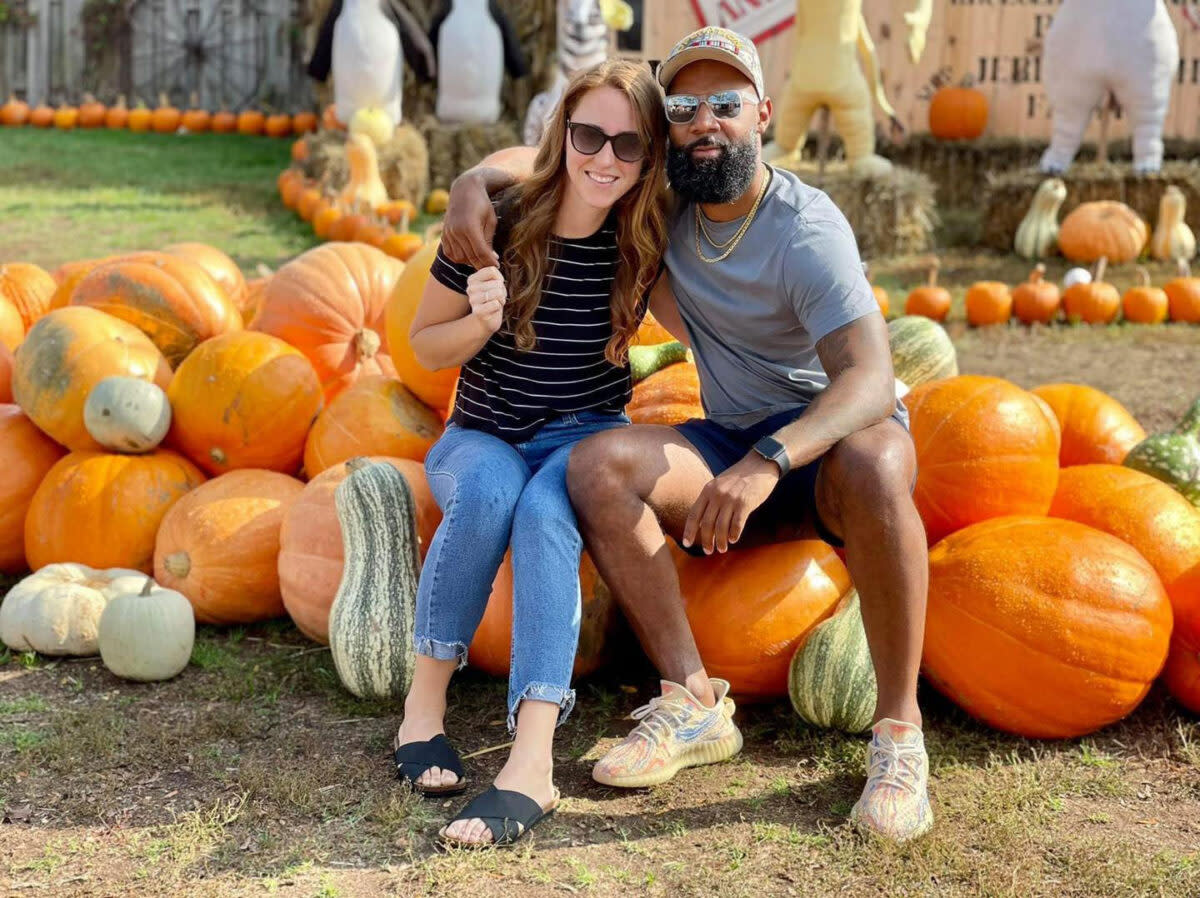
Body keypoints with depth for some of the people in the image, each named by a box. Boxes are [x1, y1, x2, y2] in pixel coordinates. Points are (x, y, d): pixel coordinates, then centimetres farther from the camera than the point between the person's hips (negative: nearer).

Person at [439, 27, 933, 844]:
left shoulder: (805, 229, -18)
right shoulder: (663, 201, 1)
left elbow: (870, 380, -31)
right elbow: (541, 158, 15)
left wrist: (767, 462, -48)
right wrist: (476, 183, -10)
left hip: (834, 439, -5)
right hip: (735, 445, 5)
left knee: (872, 464, -41)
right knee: (597, 464, -23)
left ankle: (899, 730, -29)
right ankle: (695, 705, -21)